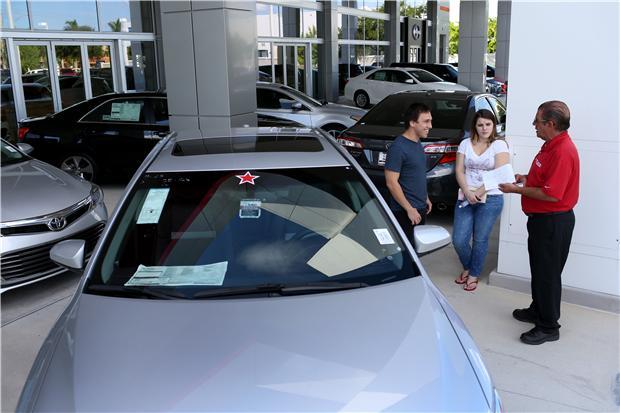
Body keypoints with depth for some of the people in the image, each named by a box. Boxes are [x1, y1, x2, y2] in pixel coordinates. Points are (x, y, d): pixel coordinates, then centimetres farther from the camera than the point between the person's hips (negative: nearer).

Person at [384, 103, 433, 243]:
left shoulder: (417, 143, 10)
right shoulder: (398, 147, -18)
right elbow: (391, 183, -20)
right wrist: (409, 209, -20)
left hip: (420, 209, 9)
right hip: (405, 212, -9)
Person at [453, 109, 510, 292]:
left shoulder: (499, 145, -2)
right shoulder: (466, 144, 8)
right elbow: (459, 171, 3)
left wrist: (479, 192, -16)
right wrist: (467, 192, -12)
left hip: (490, 199, -3)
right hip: (466, 198, 3)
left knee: (480, 240, 4)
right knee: (458, 240, 0)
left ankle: (474, 275, 22)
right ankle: (467, 268, 27)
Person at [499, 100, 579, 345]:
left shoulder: (563, 151, -24)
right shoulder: (551, 145, 8)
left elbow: (551, 194, -27)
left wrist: (517, 190, -17)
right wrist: (526, 179, 6)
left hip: (553, 222, -10)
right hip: (542, 218, 10)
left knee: (548, 273, 1)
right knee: (539, 269, 21)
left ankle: (549, 327, 14)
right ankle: (538, 311, 38)